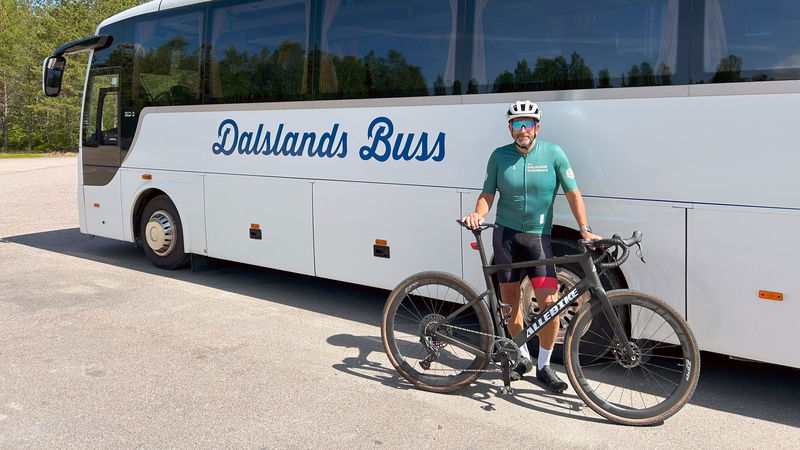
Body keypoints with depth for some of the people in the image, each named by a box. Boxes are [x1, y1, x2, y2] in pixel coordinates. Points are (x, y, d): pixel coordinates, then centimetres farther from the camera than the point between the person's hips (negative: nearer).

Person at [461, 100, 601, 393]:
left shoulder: (553, 154, -3)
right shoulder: (499, 156, 2)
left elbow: (572, 193, -4)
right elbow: (488, 193, 6)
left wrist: (584, 229, -14)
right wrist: (478, 214, -14)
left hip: (538, 236, -1)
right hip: (506, 234, 2)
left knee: (549, 303, -10)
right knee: (510, 300, 8)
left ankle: (544, 365, 9)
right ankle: (523, 357, 28)